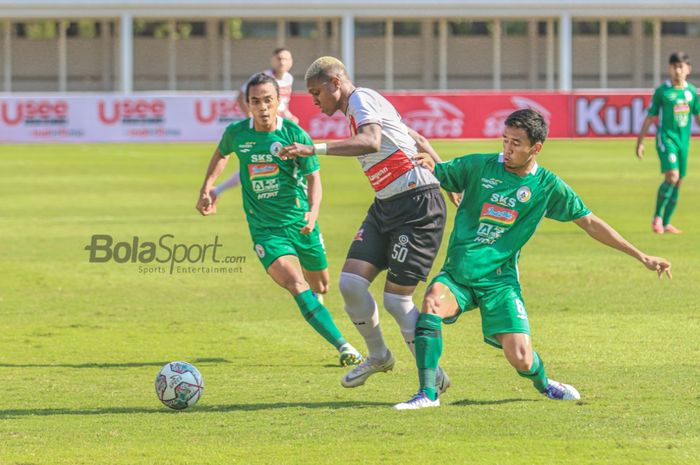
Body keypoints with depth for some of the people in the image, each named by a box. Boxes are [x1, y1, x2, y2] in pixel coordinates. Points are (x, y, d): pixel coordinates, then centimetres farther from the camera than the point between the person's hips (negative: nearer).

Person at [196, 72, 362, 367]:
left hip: (300, 222, 1)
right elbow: (221, 154, 21)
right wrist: (206, 189, 13)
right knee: (297, 287, -22)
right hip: (265, 229, -1)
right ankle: (343, 347, -26)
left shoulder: (294, 134, -9)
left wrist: (313, 212, -25)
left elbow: (313, 177, -7)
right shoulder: (236, 133, -3)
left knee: (319, 286, 16)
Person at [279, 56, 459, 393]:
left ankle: (434, 377, 7)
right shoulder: (355, 109, 18)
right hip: (386, 206, 9)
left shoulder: (361, 99, -11)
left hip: (418, 205, -9)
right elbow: (418, 141, 26)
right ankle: (378, 356, 19)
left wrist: (315, 149, -40)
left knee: (396, 298, -8)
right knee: (351, 282, -2)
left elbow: (371, 141, -33)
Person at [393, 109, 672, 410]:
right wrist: (428, 168, -19)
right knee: (433, 300, -33)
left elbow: (589, 223, 8)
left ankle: (543, 384, 27)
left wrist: (642, 257, 7)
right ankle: (427, 394, -28)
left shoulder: (548, 186, 1)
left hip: (499, 280, 0)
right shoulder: (479, 166, 0)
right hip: (456, 275, 0)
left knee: (521, 359, -12)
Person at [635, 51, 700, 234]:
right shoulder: (662, 91, -3)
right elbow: (649, 117, 2)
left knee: (677, 183, 7)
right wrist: (640, 141, 1)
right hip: (666, 137, -5)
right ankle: (657, 217, -8)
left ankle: (666, 223, 17)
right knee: (672, 176, -22)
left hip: (684, 140, 5)